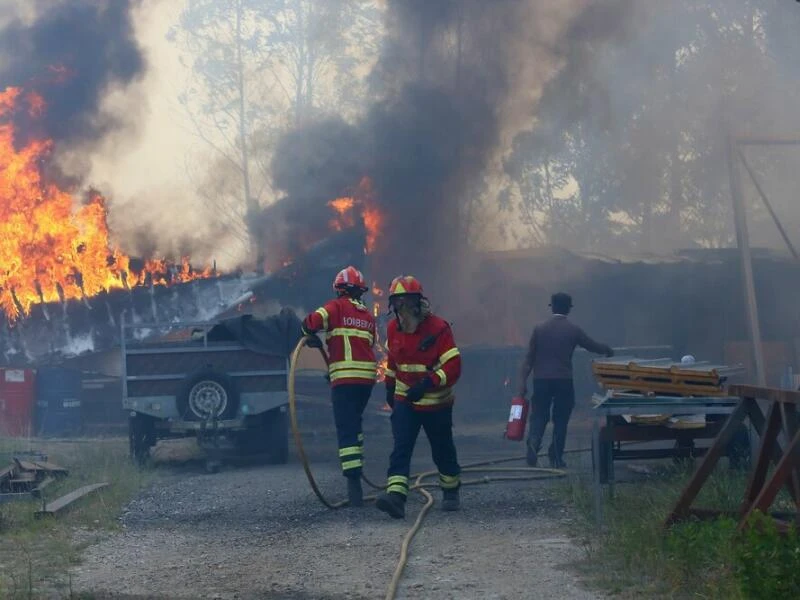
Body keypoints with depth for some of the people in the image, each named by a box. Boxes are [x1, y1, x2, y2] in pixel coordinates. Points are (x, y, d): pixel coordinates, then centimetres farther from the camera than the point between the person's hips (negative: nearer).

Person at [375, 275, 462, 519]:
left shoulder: (438, 328, -19)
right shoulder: (393, 329, 0)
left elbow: (453, 366, -24)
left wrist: (427, 383, -34)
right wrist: (390, 386, 23)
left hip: (436, 402, -3)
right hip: (404, 401, 3)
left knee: (443, 451, 13)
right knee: (400, 448, -14)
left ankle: (451, 491, 35)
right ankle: (396, 496, -26)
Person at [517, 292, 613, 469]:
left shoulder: (539, 329, 3)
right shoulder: (573, 330, -1)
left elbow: (529, 357, 1)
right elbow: (593, 346, 12)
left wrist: (523, 381, 3)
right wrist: (608, 350, 33)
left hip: (541, 380, 1)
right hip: (563, 380, -1)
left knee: (538, 416, 6)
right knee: (561, 420, 7)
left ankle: (533, 442, -21)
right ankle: (556, 458, 7)